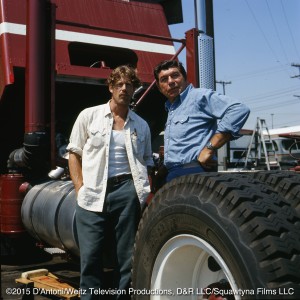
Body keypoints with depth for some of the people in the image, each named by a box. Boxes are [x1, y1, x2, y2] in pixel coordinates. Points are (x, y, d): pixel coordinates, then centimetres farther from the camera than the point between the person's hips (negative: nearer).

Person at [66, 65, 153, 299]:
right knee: (91, 258, -1)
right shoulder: (89, 115, 8)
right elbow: (75, 154, 9)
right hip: (93, 194, -1)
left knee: (127, 256, 5)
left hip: (128, 191, 2)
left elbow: (147, 164, 19)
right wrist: (80, 187, -3)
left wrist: (149, 193, 5)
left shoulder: (141, 125, 14)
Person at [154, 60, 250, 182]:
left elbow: (239, 110, -18)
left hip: (194, 173, -9)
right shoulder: (171, 109, 24)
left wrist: (210, 148, -19)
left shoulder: (199, 96, -4)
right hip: (172, 176, 9)